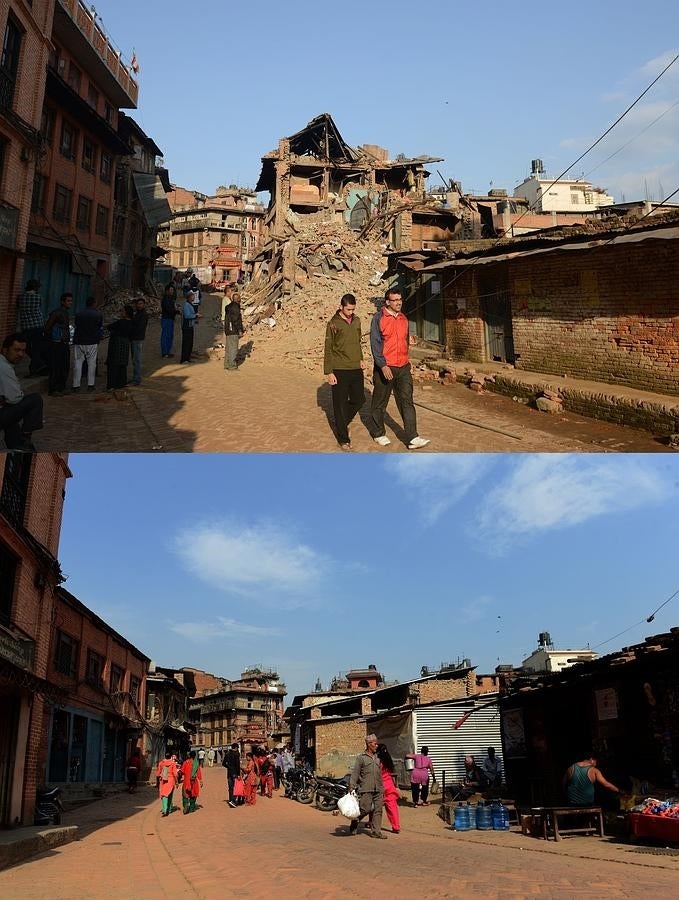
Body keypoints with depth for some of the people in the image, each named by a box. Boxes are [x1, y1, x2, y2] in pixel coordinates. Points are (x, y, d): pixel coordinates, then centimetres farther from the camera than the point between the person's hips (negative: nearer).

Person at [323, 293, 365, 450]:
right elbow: (328, 349, -6)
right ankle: (343, 439, 9)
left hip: (356, 369, 6)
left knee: (359, 400, 10)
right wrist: (329, 372, -9)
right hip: (339, 370, -5)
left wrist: (360, 359, 14)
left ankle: (342, 423, 34)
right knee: (340, 405, 1)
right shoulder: (333, 324, -8)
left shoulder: (357, 321, 8)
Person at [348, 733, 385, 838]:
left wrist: (382, 788, 16)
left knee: (378, 810, 1)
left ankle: (376, 831, 7)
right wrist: (352, 788, -10)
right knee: (366, 809, -6)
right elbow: (355, 774, -4)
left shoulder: (377, 757, 16)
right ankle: (354, 823, 18)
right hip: (366, 789, -5)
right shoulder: (361, 757, -2)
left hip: (378, 790, 5)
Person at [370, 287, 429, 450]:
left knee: (407, 402, -2)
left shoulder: (404, 318, 11)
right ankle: (379, 434, 24)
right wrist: (383, 366, -20)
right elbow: (375, 343, -13)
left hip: (403, 368, 5)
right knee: (380, 403, 8)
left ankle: (412, 438, -5)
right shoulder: (379, 318, -7)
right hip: (384, 368, -5)